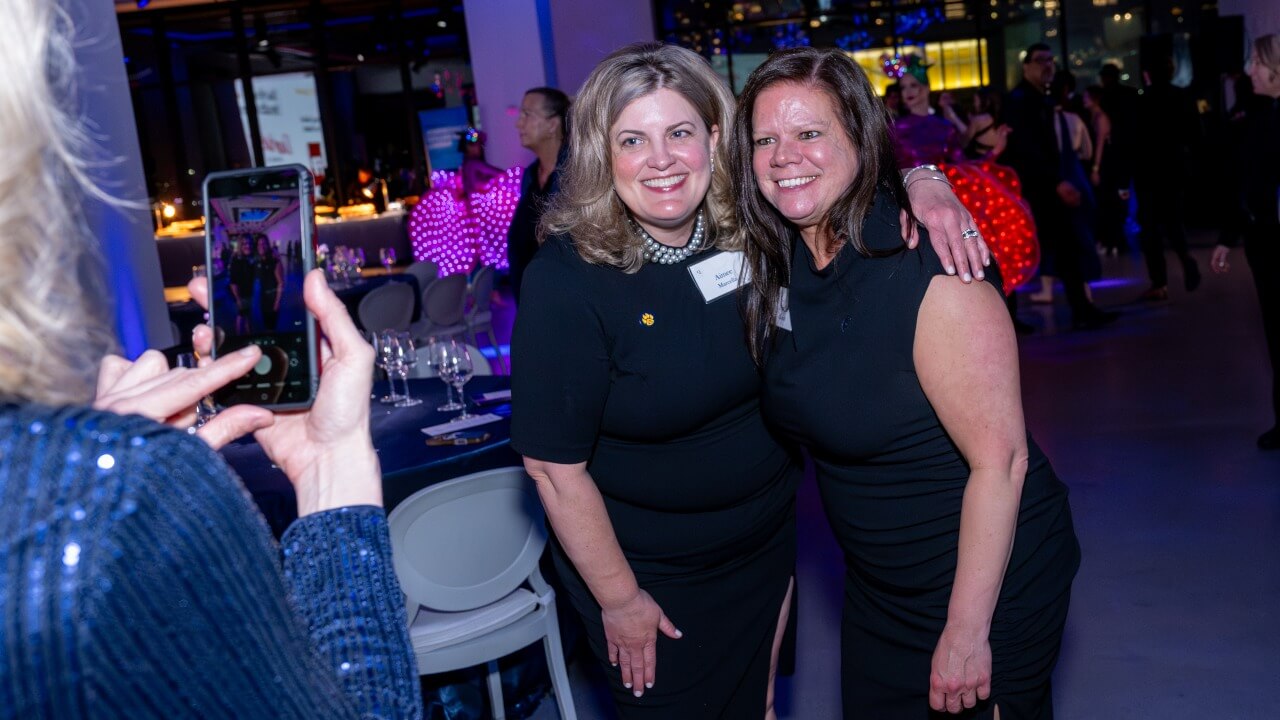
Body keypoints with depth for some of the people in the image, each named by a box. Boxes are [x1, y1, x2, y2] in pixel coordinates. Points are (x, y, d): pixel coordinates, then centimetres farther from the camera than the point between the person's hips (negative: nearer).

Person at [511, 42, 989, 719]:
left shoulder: (749, 227, -11)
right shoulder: (565, 282, -25)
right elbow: (555, 466, -20)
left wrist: (922, 184, -19)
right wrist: (619, 599, -12)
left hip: (766, 543, 5)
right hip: (653, 574, -4)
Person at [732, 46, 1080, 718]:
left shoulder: (929, 271, -26)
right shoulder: (777, 265, -5)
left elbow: (1000, 460, -24)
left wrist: (967, 632, -21)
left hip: (987, 579, -7)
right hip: (875, 582, 7)